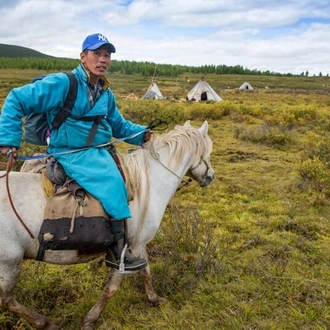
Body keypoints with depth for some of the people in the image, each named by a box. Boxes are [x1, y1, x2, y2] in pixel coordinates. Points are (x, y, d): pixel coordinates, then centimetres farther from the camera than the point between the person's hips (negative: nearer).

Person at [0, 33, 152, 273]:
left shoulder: (106, 93, 9)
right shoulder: (62, 83, -14)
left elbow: (118, 125, 21)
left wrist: (141, 134, 4)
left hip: (98, 152, 9)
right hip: (71, 153, -9)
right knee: (112, 183, -25)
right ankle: (117, 252, -12)